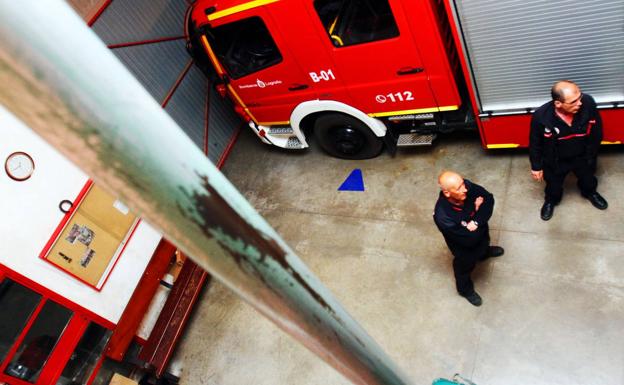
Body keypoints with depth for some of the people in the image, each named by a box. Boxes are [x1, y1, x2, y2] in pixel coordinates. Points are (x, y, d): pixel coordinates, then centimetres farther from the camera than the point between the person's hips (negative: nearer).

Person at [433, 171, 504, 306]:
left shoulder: (467, 186, -31)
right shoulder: (442, 216, -45)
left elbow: (489, 198, -18)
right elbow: (470, 239, -37)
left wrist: (476, 221, -33)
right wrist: (479, 209, -29)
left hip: (481, 233, 5)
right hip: (465, 247, -5)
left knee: (484, 243, 38)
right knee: (465, 266, 26)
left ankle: (484, 253, 76)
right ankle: (465, 290, 58)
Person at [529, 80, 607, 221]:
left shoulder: (588, 103, -30)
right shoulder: (541, 116, -34)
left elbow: (596, 133, -10)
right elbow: (535, 144, -16)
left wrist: (591, 156, 1)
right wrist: (536, 166, -6)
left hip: (582, 156, 2)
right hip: (555, 161, -2)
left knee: (588, 179, 30)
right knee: (554, 186, 23)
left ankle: (590, 193, 64)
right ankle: (550, 201, 58)